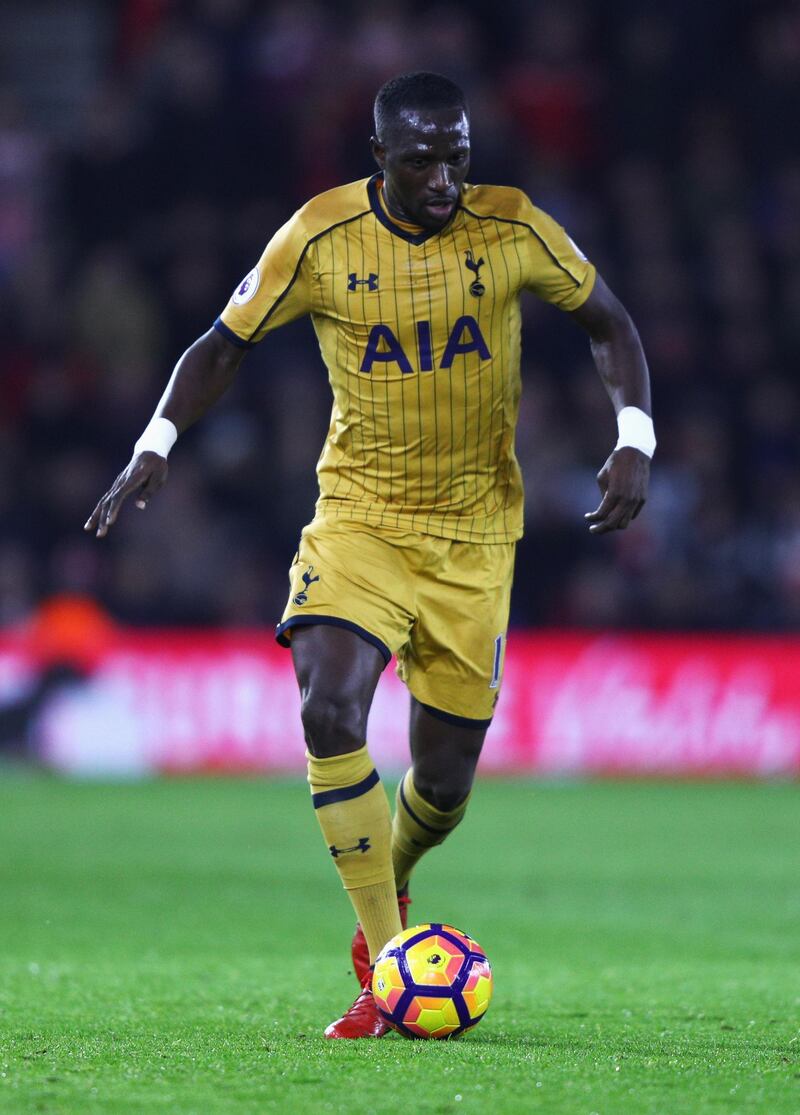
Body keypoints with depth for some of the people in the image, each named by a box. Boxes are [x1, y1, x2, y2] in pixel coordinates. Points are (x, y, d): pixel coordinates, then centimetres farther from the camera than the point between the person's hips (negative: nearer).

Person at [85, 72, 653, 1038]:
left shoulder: (512, 230, -9)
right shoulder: (321, 238, -10)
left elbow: (608, 326, 5)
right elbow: (227, 342, 1)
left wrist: (634, 441, -9)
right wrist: (156, 444, -11)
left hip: (475, 532, 1)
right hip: (358, 516, -1)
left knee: (444, 781, 2)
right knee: (329, 714, -25)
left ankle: (391, 884, 39)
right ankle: (388, 967, -18)